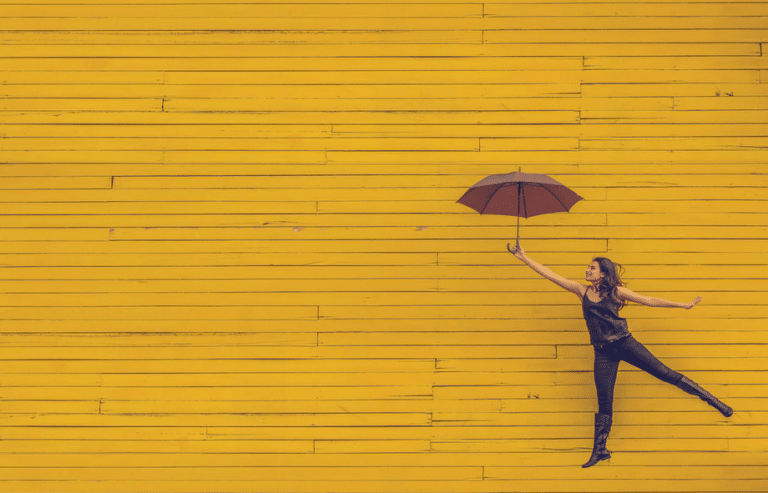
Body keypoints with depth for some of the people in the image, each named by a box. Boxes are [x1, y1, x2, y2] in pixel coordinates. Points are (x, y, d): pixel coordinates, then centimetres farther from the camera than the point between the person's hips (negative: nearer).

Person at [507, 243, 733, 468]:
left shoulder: (616, 292, 1)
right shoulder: (582, 291, 7)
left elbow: (649, 301, 4)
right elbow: (549, 274, 5)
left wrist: (683, 305, 2)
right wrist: (523, 257, 2)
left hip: (625, 344, -2)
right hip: (603, 353, 2)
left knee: (666, 374, -4)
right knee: (604, 402, 2)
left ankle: (712, 400, 7)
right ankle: (600, 450, 10)